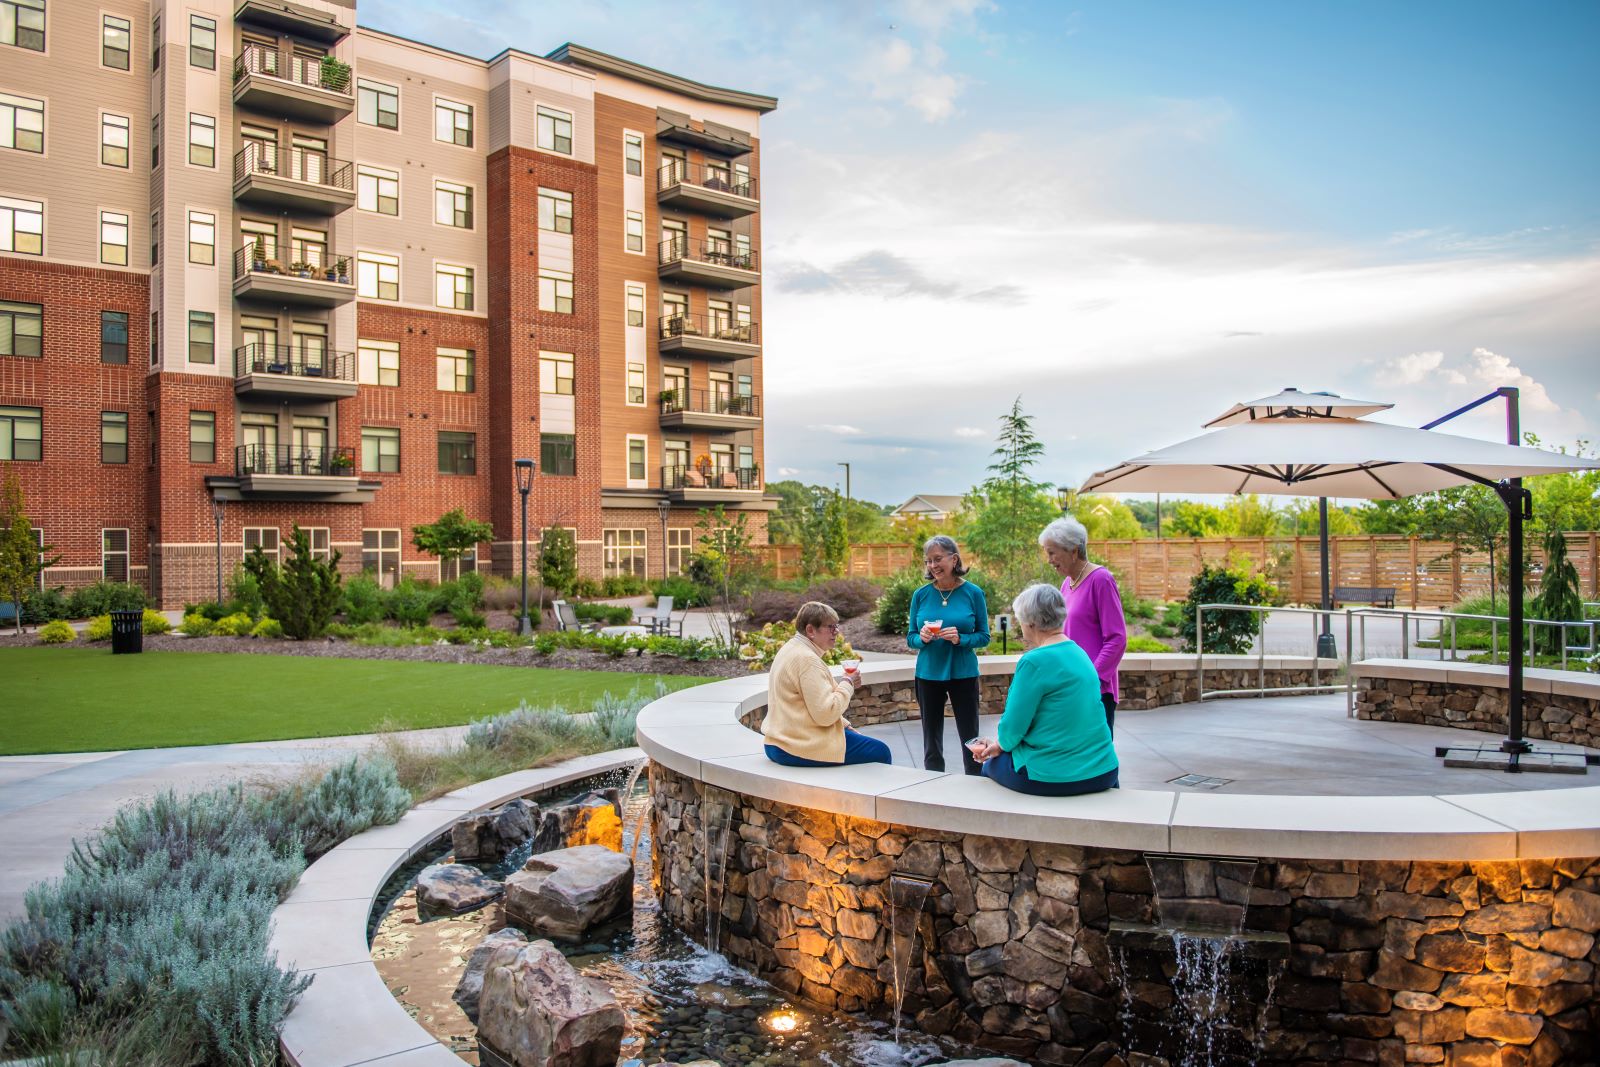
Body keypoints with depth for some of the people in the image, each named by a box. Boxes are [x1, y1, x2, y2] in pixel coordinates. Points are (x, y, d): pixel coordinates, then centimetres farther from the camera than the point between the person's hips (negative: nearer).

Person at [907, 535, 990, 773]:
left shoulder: (973, 593, -4)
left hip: (963, 674, -2)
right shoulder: (921, 595, 0)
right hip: (928, 675, 2)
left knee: (970, 739, 6)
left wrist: (960, 639, -19)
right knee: (931, 742, 9)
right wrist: (922, 638, -16)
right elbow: (910, 638, 5)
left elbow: (984, 636, -1)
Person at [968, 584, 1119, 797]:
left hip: (1053, 779, -7)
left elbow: (1013, 727, -14)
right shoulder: (1080, 653, 8)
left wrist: (1001, 744, 9)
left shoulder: (1034, 661, -17)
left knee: (990, 766, 21)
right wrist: (1002, 745, 21)